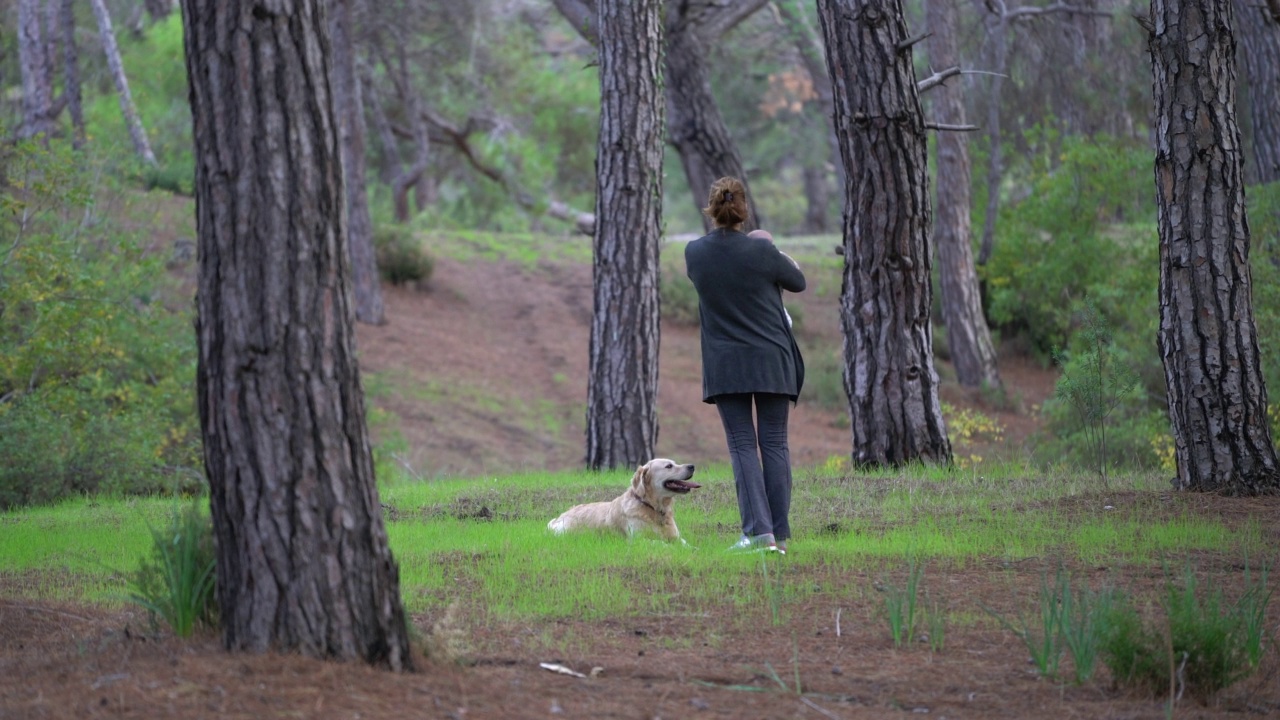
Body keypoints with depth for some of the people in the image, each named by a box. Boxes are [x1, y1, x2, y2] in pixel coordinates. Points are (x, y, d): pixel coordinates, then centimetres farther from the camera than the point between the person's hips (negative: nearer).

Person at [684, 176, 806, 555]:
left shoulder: (694, 253, -5)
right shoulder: (761, 251, -12)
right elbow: (798, 282, 5)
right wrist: (785, 260, 27)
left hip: (725, 365, 1)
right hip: (771, 360, -1)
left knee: (742, 446, 1)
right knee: (775, 444, 4)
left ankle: (758, 530, -13)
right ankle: (780, 534, 3)